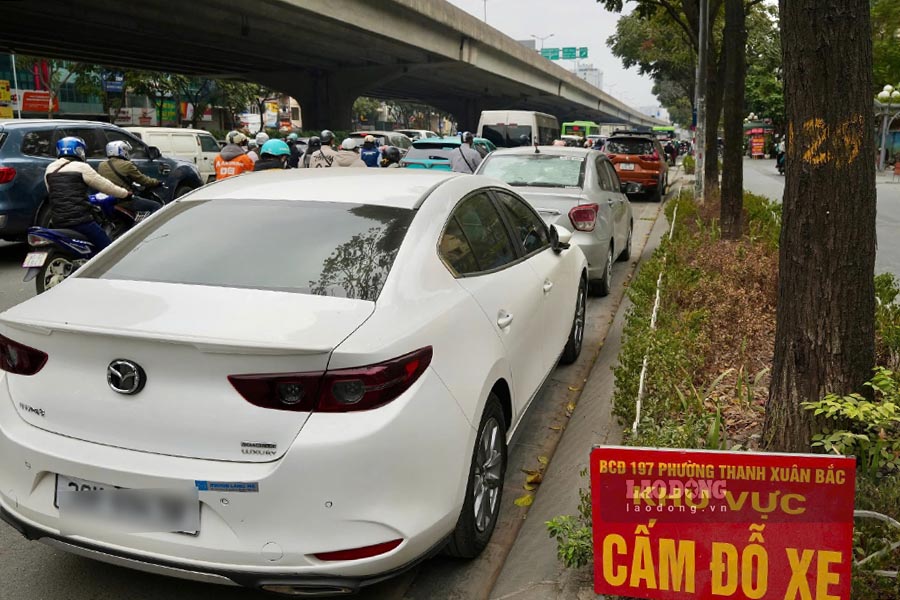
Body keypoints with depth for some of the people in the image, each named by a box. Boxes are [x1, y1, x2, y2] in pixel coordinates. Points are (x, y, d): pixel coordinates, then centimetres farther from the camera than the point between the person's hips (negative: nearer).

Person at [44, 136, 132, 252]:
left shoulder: (49, 169, 14)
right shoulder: (81, 167, -5)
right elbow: (106, 186, -1)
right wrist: (126, 193, 15)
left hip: (57, 222, 7)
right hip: (79, 220, -7)